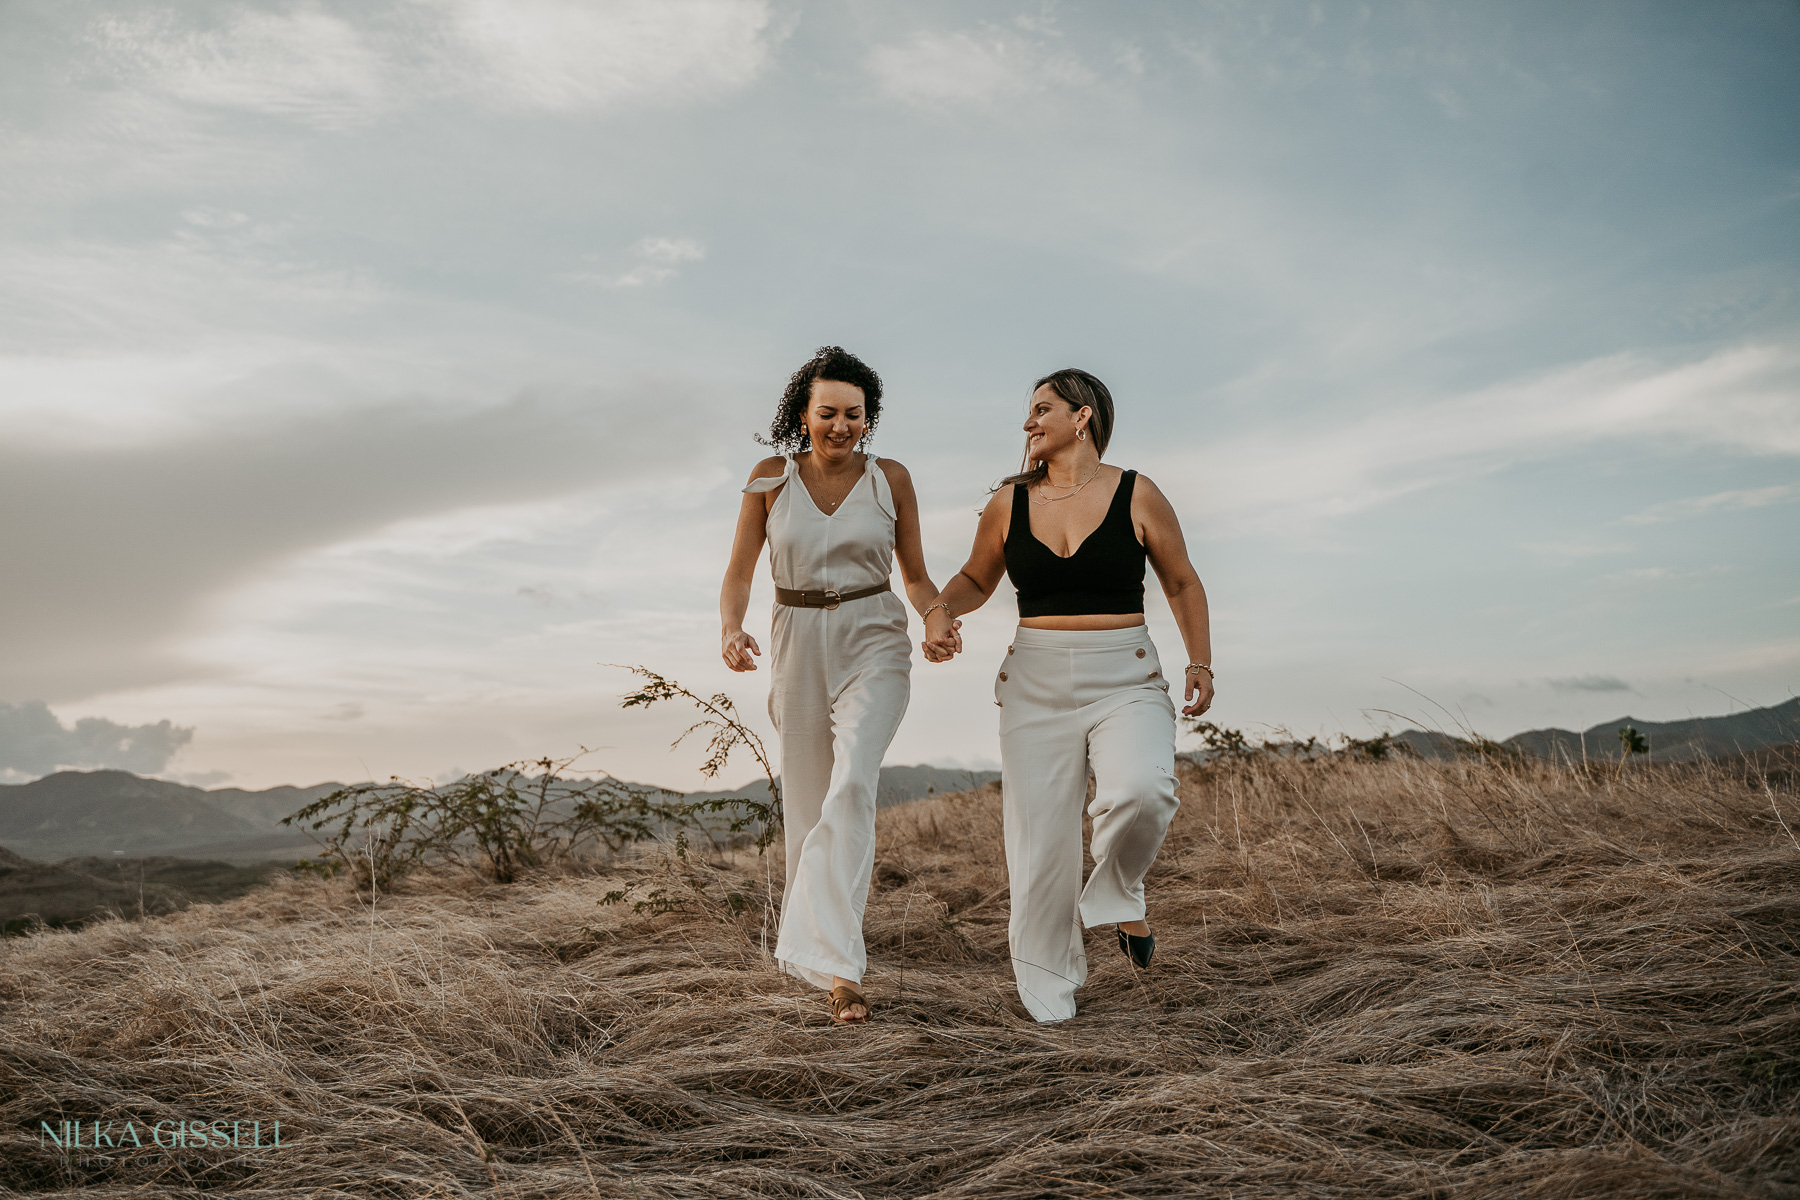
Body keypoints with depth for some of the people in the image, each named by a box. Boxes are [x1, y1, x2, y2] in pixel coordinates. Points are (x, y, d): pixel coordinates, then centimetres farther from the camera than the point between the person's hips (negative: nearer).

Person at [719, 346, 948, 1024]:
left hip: (874, 644, -2)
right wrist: (730, 630, -17)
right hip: (798, 647, 2)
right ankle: (831, 954, 33)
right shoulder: (770, 478, 0)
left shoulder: (890, 479, 0)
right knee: (806, 805, 10)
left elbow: (915, 574, 7)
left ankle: (836, 966, -23)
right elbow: (739, 571, 3)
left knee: (851, 787, -24)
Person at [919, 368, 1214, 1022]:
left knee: (1143, 791, -29)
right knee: (1040, 837, 1)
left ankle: (1115, 892, 5)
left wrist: (1200, 663, 2)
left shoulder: (1138, 496, -1)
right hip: (1037, 683, 2)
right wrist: (940, 610, -4)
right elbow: (975, 580, 17)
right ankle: (1048, 988, 21)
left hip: (1125, 680, -2)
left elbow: (1182, 582, 9)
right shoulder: (1009, 503, 4)